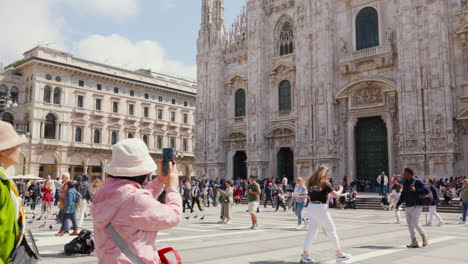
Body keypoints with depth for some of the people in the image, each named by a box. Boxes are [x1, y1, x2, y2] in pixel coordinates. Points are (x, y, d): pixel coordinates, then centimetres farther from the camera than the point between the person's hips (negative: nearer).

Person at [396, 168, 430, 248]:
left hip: (416, 206, -7)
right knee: (410, 225, 6)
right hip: (408, 207, 7)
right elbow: (403, 194, 17)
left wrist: (416, 190, -28)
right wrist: (398, 204, 10)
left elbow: (427, 190, -20)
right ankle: (414, 242, 13)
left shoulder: (417, 181, -10)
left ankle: (424, 236, 13)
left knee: (415, 223, -13)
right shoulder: (405, 182, 11)